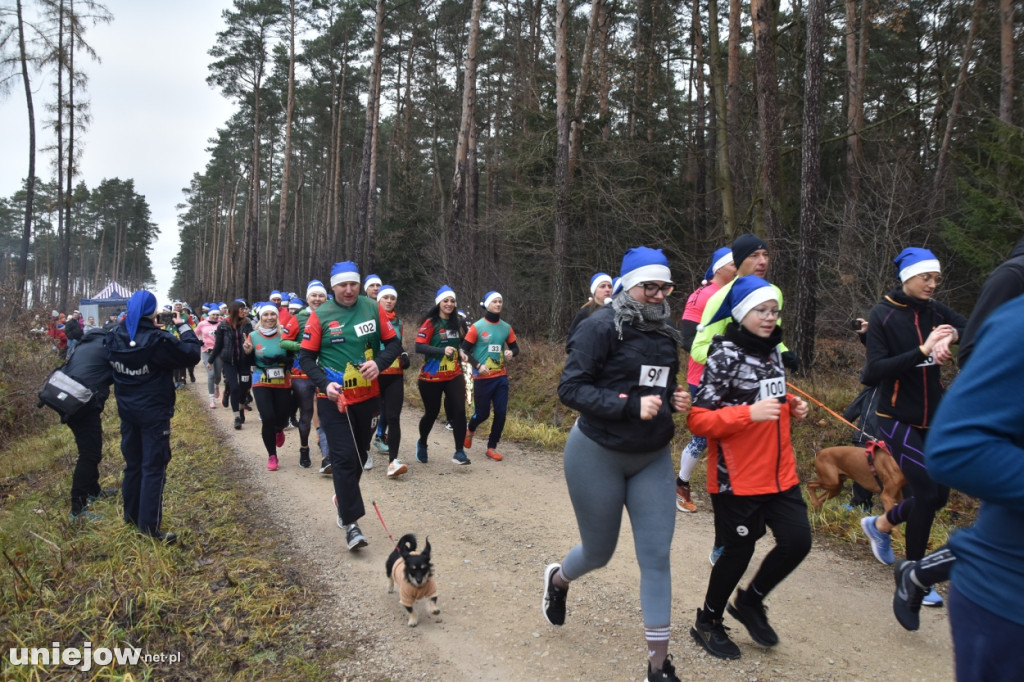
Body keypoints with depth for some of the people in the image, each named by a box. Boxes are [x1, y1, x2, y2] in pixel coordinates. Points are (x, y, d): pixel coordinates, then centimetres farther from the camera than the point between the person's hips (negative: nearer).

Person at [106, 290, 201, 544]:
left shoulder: (115, 338, -3)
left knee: (133, 464, 20)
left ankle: (131, 516, 32)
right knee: (153, 468, -1)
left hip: (127, 410, 7)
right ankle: (150, 528, 1)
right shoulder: (157, 340, -23)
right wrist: (183, 326, -4)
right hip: (154, 412, -7)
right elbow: (192, 354, -16)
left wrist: (127, 320, 12)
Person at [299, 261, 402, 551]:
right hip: (333, 399, -3)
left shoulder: (372, 308, -1)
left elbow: (393, 343, 3)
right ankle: (350, 521, -2)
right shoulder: (320, 316, -8)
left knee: (359, 454, 17)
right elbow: (306, 357, -5)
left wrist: (378, 363, -16)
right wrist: (324, 384, -20)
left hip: (368, 396, 4)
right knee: (344, 458, -8)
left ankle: (343, 498, 42)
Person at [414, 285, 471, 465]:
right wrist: (443, 350, -29)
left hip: (454, 376, 4)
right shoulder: (430, 323, -10)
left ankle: (459, 452, -3)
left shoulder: (458, 322, 8)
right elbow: (419, 347, -19)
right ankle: (422, 444, 36)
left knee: (459, 411, -10)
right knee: (432, 413, 9)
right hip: (431, 377, -4)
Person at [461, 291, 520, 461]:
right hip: (482, 377, -4)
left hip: (501, 377, 4)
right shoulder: (477, 327, -7)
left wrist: (511, 353, -8)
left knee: (501, 412, -2)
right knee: (482, 413, 3)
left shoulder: (506, 327, 5)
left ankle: (492, 447, 13)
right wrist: (478, 365, -18)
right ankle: (470, 430, 37)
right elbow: (465, 350, -5)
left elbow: (515, 347, 15)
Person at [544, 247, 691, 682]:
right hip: (598, 455, -5)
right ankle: (558, 578, 48)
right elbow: (571, 389, -21)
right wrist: (631, 406, -29)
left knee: (656, 557, 2)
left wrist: (675, 400, -4)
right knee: (599, 552, 11)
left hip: (653, 458, 5)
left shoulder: (666, 334, 5)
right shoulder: (602, 326, -16)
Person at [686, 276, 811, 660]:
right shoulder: (724, 356, -16)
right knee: (738, 552, 5)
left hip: (780, 472, 7)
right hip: (736, 478, -7)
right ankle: (707, 623, 30)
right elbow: (697, 420, -20)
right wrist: (749, 413, -30)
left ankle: (750, 601, 31)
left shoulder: (773, 351, 8)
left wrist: (791, 408, 3)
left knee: (797, 541, 5)